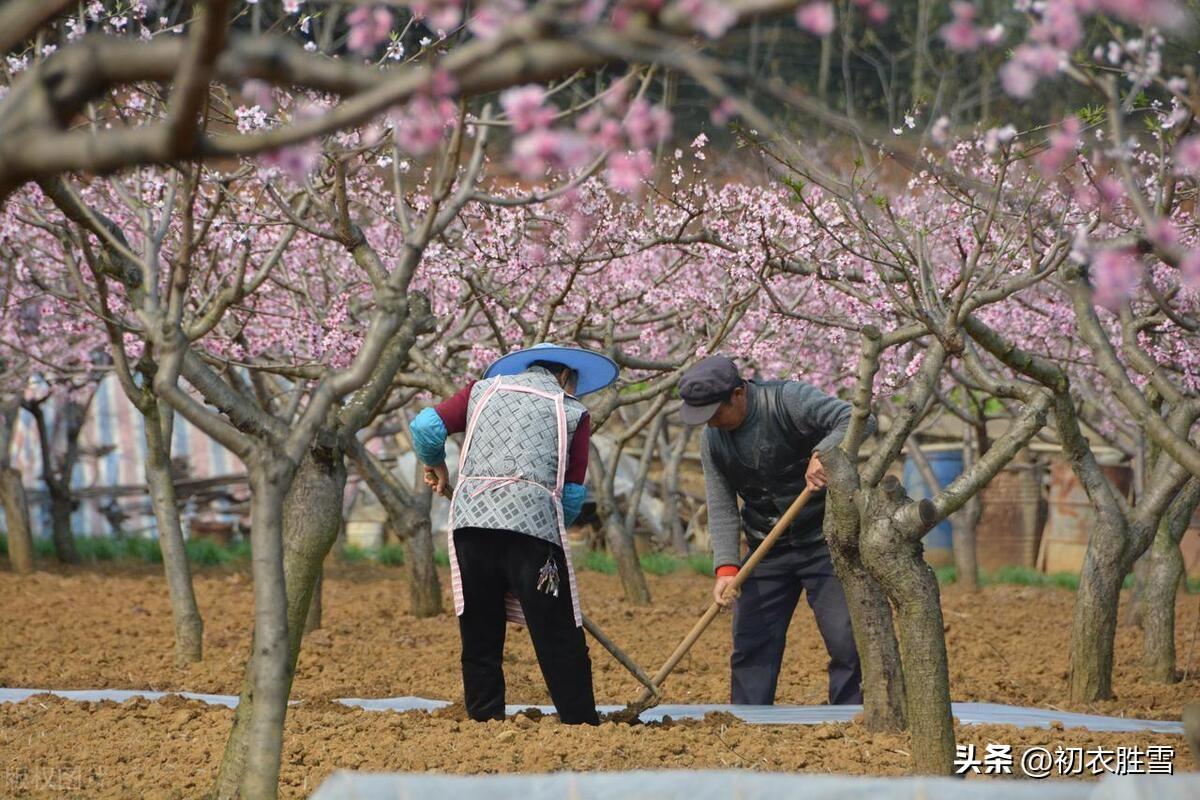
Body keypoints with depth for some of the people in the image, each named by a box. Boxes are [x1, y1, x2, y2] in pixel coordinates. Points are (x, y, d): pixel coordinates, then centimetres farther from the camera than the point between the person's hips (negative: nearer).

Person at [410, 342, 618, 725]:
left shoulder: (485, 388, 21)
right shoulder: (572, 412, 15)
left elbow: (426, 426, 9)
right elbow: (573, 495, 9)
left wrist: (434, 464, 28)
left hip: (470, 519, 3)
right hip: (533, 521, -3)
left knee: (480, 640, 10)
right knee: (560, 642, 1)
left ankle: (485, 722, 8)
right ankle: (581, 724, -2)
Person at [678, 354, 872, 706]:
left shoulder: (789, 400, -17)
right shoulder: (713, 440, 0)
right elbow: (722, 509, -2)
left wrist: (822, 454, -43)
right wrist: (726, 567, -15)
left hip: (824, 542, -5)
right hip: (767, 552, 5)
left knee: (846, 642, -8)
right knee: (751, 646, 4)